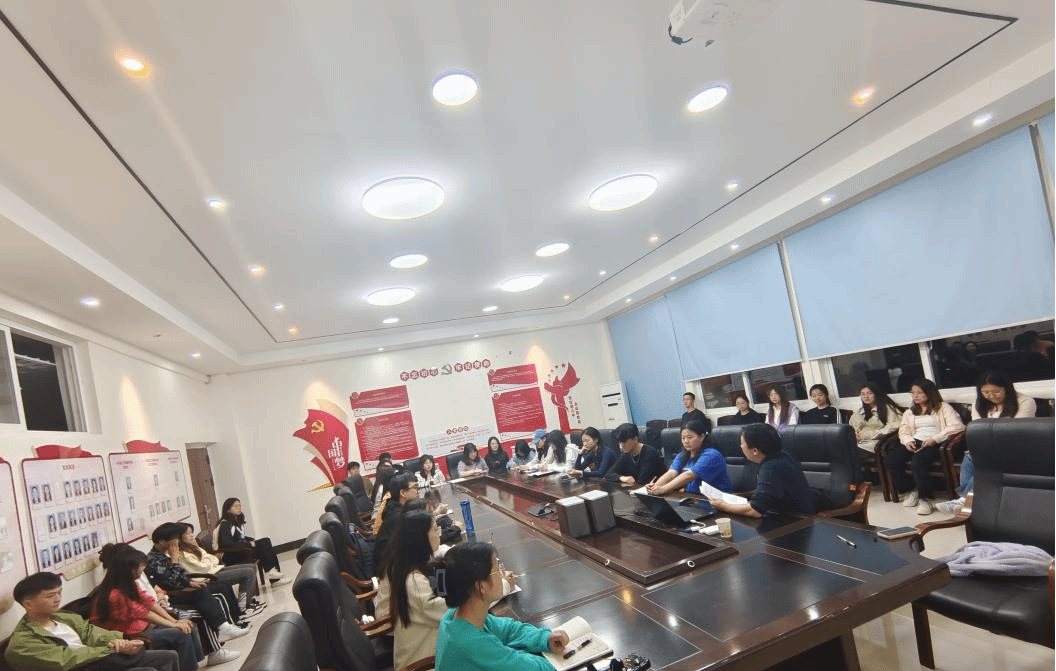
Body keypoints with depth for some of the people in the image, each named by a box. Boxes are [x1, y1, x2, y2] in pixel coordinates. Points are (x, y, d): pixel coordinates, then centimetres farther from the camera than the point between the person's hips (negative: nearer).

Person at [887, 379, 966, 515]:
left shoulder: (942, 408, 9)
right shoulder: (910, 412, 27)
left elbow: (957, 426, -7)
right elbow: (903, 431, 19)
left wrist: (935, 439, -18)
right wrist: (907, 441, -5)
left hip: (935, 444, -5)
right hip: (915, 444, 6)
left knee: (918, 461, -38)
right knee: (890, 459, -23)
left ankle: (925, 498, -22)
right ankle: (910, 490, -3)